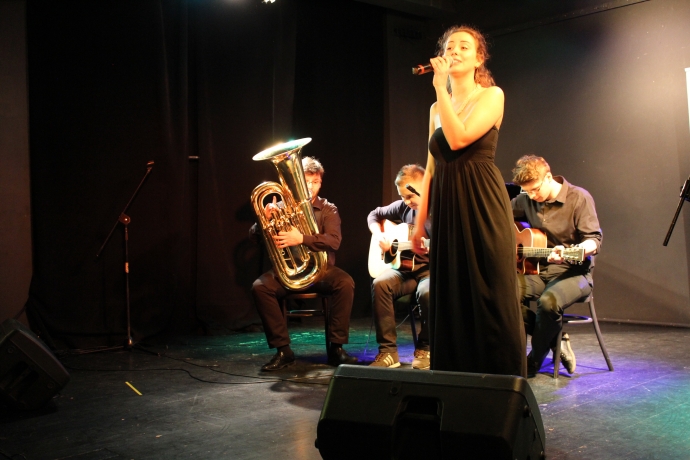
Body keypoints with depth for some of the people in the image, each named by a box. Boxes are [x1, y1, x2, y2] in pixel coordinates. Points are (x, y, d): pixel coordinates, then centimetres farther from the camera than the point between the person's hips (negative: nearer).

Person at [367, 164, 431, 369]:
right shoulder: (403, 207, 8)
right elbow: (374, 215, 23)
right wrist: (379, 235, 4)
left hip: (430, 269, -4)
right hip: (405, 267, 4)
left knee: (427, 291, -37)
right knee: (380, 283, -27)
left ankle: (424, 349, -14)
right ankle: (388, 351, -22)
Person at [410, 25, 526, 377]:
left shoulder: (491, 95, 0)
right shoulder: (438, 107, 16)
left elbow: (459, 138, -17)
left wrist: (440, 87, -12)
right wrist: (420, 222, 12)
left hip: (481, 204, -6)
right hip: (446, 209, 6)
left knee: (490, 298, -4)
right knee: (450, 301, 8)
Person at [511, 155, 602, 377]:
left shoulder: (579, 198, -8)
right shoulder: (526, 200, 7)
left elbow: (594, 239, -12)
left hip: (572, 272, -5)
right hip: (537, 270, 5)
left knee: (549, 301, -38)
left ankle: (534, 361, -10)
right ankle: (554, 338, -5)